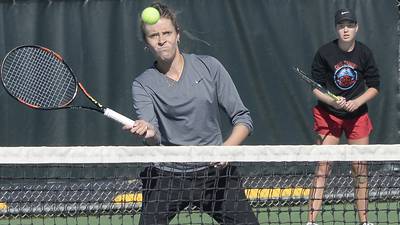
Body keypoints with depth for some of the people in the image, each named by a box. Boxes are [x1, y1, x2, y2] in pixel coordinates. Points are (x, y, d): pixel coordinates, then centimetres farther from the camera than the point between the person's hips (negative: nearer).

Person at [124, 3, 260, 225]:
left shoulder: (209, 67, 1)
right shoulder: (143, 84, -1)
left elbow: (243, 119, 1)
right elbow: (154, 138, -17)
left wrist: (227, 148, -18)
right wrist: (148, 133, -41)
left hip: (214, 171, 0)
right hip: (167, 176, 0)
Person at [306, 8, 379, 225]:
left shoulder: (364, 53, -2)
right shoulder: (325, 53, -8)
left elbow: (374, 86, 3)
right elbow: (315, 86, -4)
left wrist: (358, 101, -14)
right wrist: (331, 101, -21)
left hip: (357, 116, 2)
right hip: (328, 115, -2)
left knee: (360, 169, 6)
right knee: (323, 167, -9)